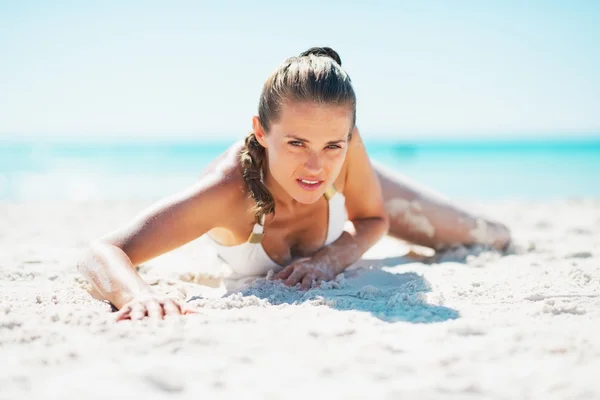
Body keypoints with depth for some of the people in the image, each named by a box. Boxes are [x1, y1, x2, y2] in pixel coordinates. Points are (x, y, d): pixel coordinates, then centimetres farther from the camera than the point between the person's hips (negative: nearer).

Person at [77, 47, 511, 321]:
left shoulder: (343, 147, -45)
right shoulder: (230, 191, -53)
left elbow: (374, 221, -23)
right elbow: (100, 253, -59)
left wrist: (332, 257, -43)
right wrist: (140, 295, -82)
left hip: (341, 190, 2)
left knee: (479, 236, 24)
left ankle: (493, 234, 62)